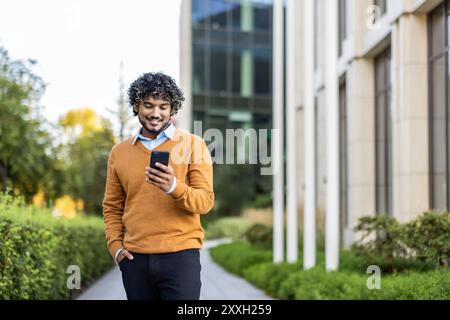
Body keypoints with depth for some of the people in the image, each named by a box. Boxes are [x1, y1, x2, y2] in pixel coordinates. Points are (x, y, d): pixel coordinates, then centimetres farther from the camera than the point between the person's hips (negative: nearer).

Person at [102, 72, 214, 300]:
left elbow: (205, 200, -7)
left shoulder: (193, 144, 0)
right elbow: (112, 207, 17)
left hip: (180, 256, -3)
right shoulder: (119, 152, 10)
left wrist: (174, 187, -25)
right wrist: (115, 246, 3)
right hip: (135, 259, 4)